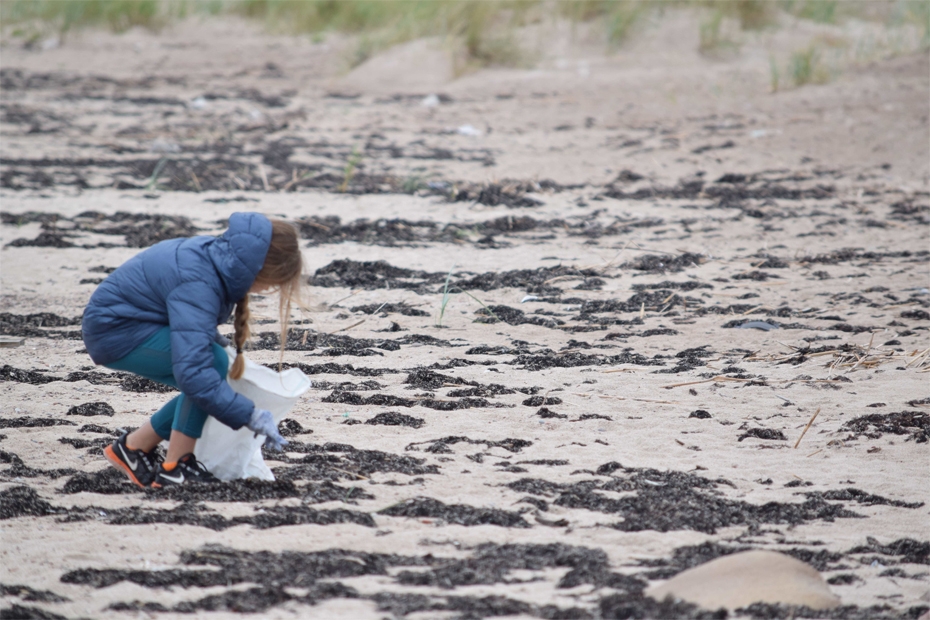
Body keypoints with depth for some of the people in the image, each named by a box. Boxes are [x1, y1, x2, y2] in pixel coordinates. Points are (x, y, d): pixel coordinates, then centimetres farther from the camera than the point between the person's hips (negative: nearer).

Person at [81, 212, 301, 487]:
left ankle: (134, 447, 16)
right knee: (213, 363, -23)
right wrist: (251, 416, -37)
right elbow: (192, 371, -39)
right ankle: (175, 467, -14)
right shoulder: (196, 285, -32)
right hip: (114, 330, -10)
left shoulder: (217, 254, -4)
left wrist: (211, 336, 8)